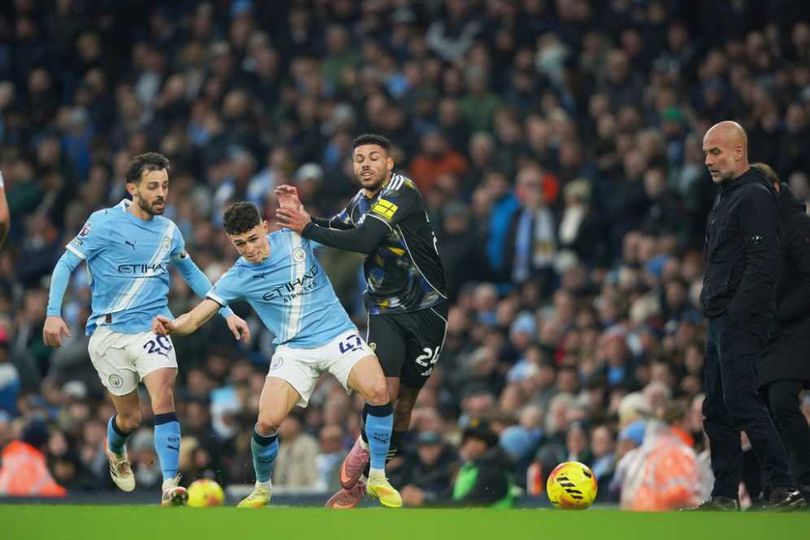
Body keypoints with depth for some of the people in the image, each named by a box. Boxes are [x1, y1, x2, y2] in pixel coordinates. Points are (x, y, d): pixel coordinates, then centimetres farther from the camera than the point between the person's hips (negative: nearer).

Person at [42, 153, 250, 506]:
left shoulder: (168, 231, 6)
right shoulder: (104, 223, -8)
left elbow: (191, 273, 22)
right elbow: (66, 264, -5)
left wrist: (227, 312, 18)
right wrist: (53, 313, -17)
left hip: (153, 327, 2)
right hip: (109, 332, -2)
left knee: (163, 397, -23)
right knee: (129, 417, 5)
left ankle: (170, 487, -29)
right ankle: (115, 451, 43)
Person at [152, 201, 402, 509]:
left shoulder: (296, 238, -5)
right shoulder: (237, 278, -6)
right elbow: (195, 319, -9)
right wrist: (172, 326, -33)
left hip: (337, 334, 0)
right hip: (294, 351, 0)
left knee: (377, 391, -27)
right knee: (267, 422, -19)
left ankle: (377, 478, -8)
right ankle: (262, 489, 13)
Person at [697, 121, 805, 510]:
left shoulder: (755, 197, -11)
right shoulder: (725, 198, 21)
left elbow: (763, 263, -19)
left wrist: (738, 314, -22)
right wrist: (712, 307, 17)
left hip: (741, 320, -10)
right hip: (720, 319, 10)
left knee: (740, 402, -15)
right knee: (716, 409, 9)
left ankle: (784, 488, -15)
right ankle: (724, 496, 13)